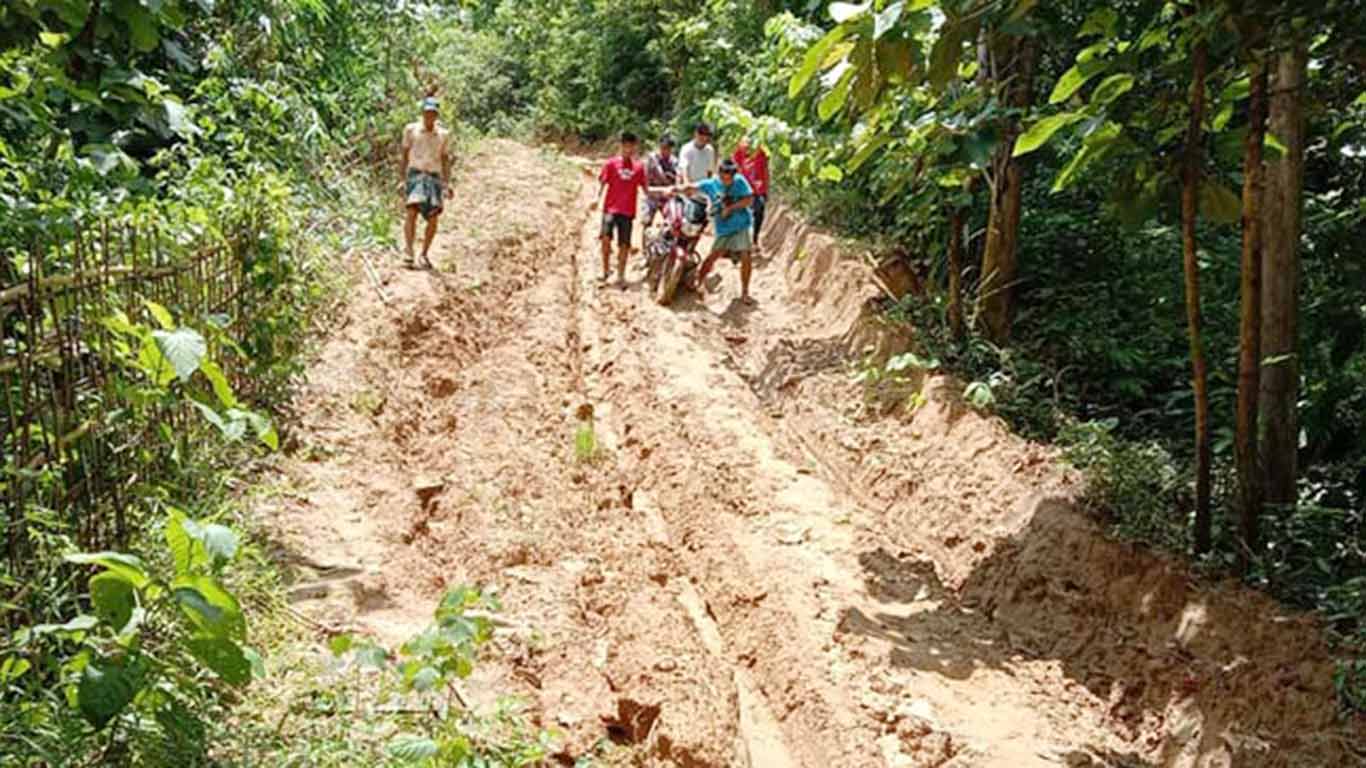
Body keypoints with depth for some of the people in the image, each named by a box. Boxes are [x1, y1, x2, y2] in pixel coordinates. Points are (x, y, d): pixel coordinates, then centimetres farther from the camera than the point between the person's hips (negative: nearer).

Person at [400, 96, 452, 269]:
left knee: (433, 218, -9)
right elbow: (404, 156, 9)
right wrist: (401, 179, 1)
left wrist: (447, 184, 3)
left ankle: (424, 254, 6)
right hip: (415, 174, -2)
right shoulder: (411, 129, 7)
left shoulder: (444, 134, 12)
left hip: (434, 177, 2)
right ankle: (409, 254, -28)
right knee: (412, 211, -21)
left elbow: (445, 160, 13)